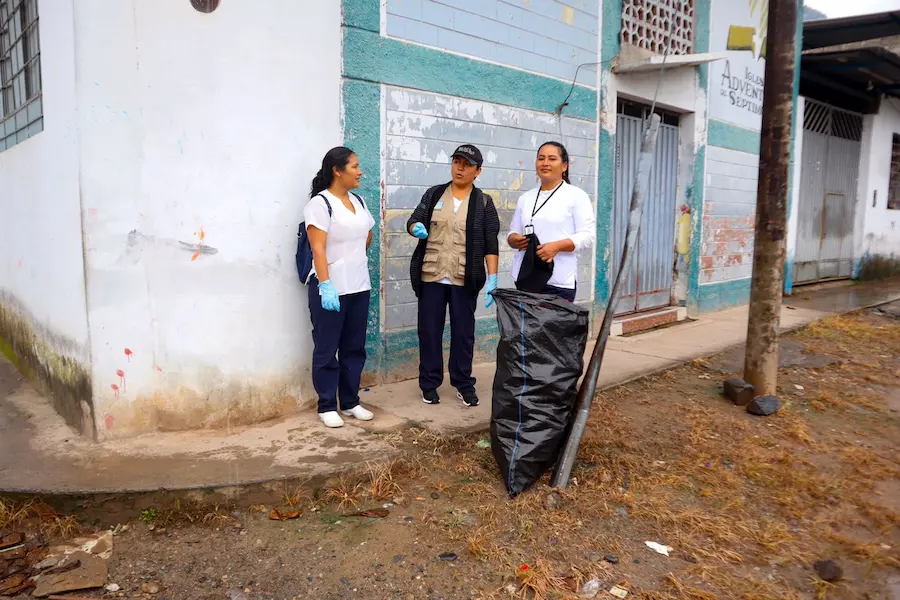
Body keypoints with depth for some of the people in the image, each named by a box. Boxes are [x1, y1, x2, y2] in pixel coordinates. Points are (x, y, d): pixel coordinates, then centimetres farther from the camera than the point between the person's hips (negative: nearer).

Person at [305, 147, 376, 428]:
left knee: (354, 348, 12)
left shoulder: (358, 201, 11)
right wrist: (326, 285, -24)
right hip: (330, 288, -7)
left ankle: (350, 402, 23)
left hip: (359, 287, 7)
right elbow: (318, 249, -18)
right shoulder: (320, 203, -10)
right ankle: (327, 407, 13)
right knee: (327, 350, 3)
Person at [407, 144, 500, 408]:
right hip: (431, 276, 2)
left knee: (463, 333, 7)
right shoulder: (433, 194, 8)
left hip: (464, 280, -1)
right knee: (429, 331, 7)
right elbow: (413, 220, 7)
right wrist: (416, 227, -19)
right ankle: (429, 384, 20)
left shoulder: (483, 202, 2)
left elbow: (491, 244, -2)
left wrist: (492, 278, -11)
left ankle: (464, 384, 21)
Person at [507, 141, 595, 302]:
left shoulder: (576, 195, 0)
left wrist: (557, 246, -20)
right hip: (525, 278, 4)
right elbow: (513, 232, 20)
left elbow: (587, 235, -6)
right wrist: (515, 240, -4)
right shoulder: (525, 198, 16)